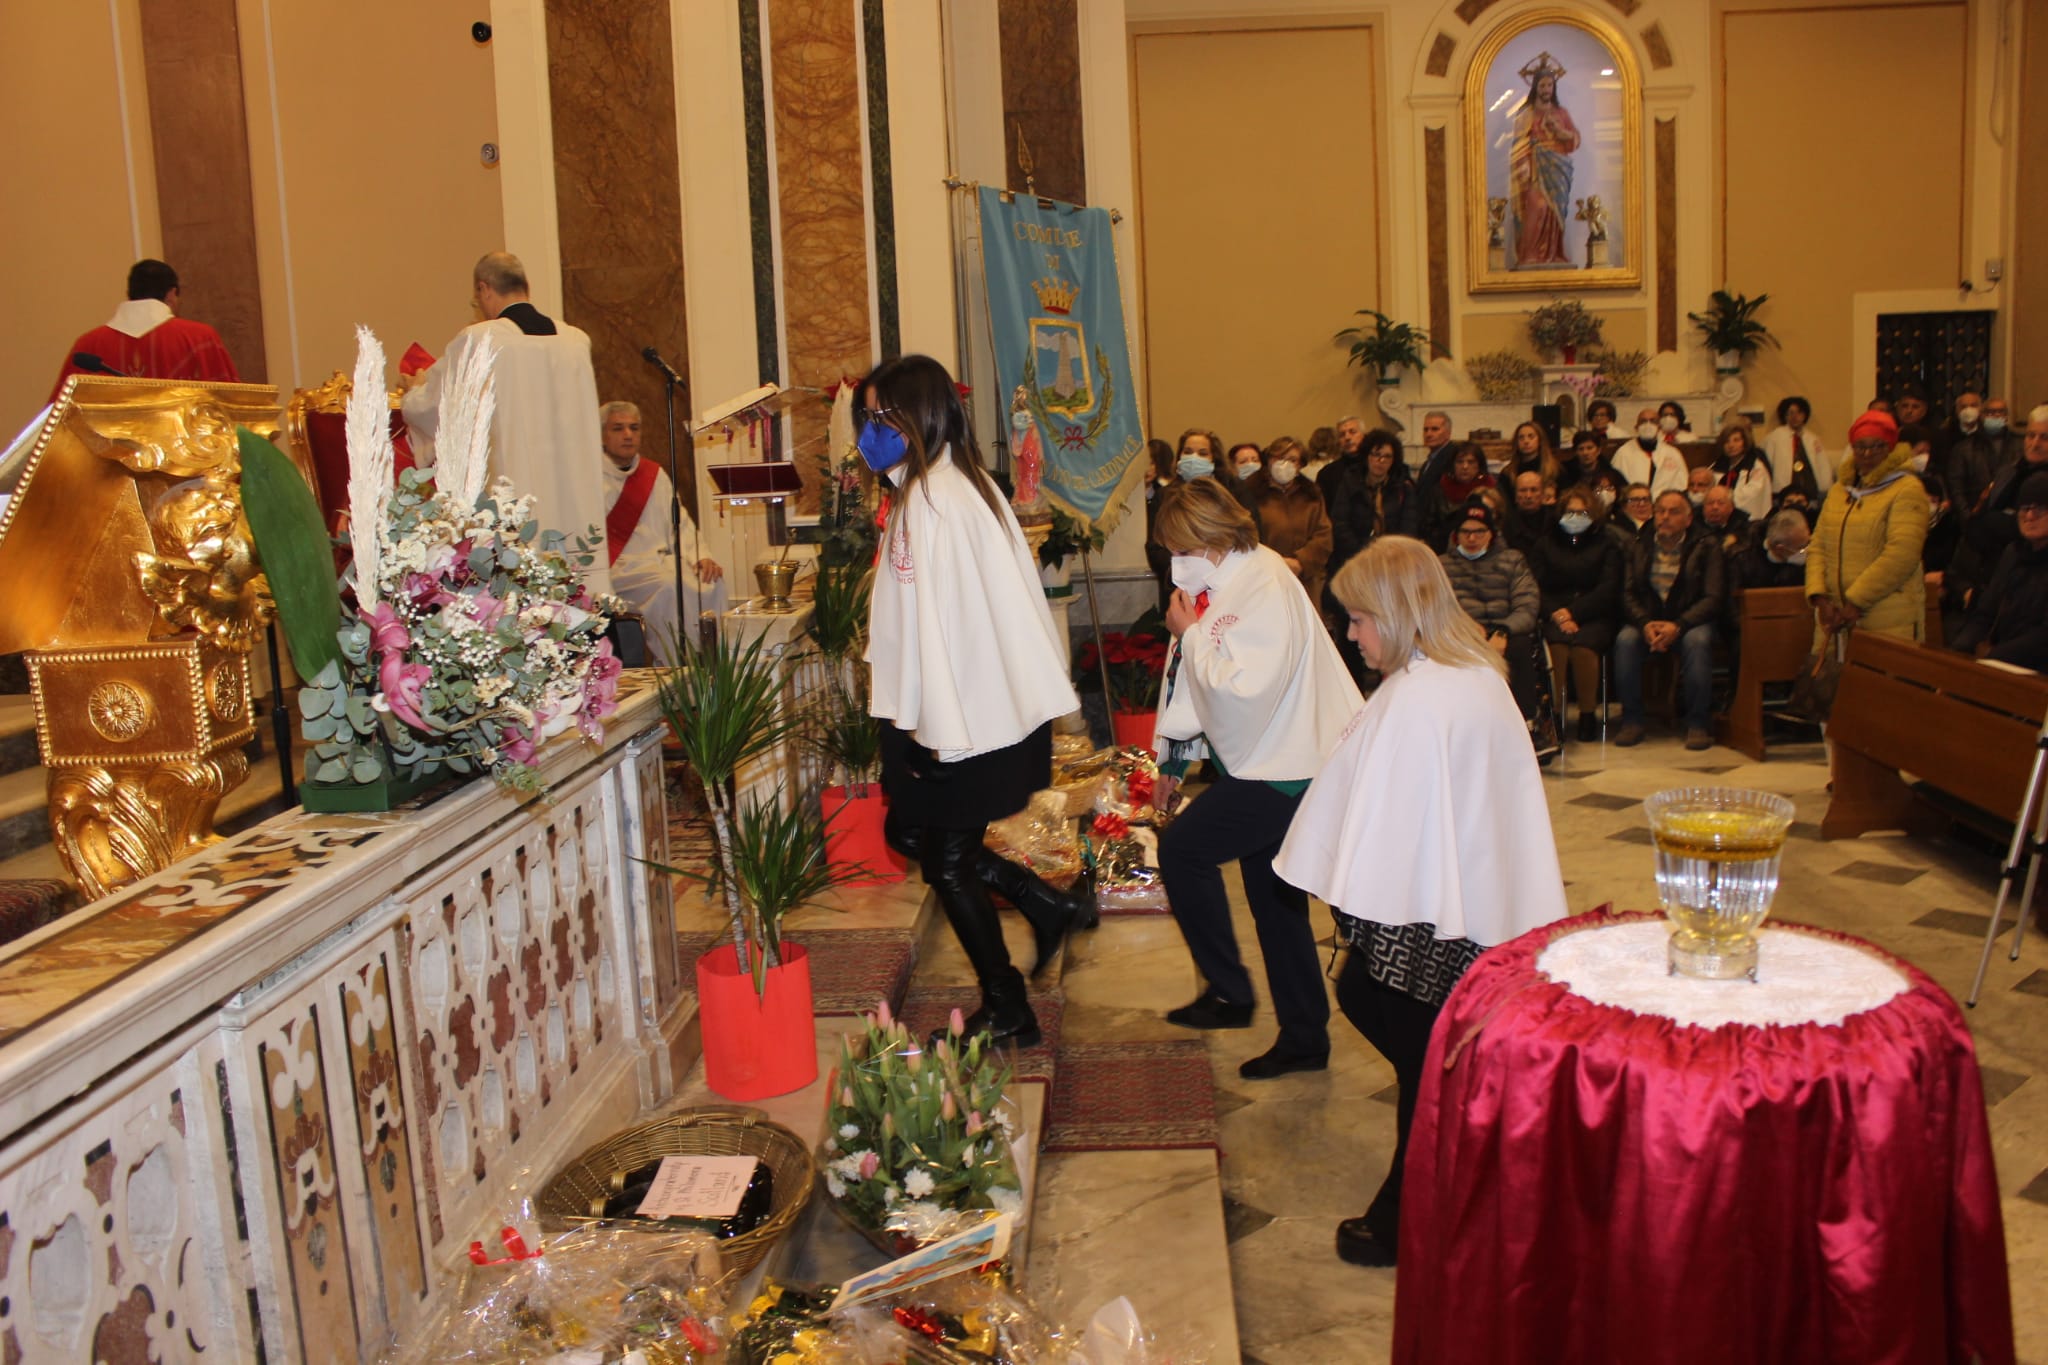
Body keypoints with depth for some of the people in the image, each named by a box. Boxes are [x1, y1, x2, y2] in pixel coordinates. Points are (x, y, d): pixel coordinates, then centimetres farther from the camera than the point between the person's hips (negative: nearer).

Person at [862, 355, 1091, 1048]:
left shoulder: (929, 500, -17)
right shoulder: (971, 484, 12)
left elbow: (936, 619, -21)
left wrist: (928, 729, -18)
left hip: (959, 721, -9)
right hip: (1000, 704, 9)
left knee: (946, 861, 4)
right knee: (908, 831, 19)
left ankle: (1006, 1013, 16)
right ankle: (1046, 905, 21)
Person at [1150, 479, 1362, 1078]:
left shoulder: (1266, 590, -20)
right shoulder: (1229, 583, 8)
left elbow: (1241, 687, -30)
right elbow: (1198, 682, 15)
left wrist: (1190, 632, -19)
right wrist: (1173, 758, 16)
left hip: (1283, 770, -10)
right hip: (1264, 763, 10)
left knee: (1183, 848, -9)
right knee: (1275, 900, 13)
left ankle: (1228, 991, 6)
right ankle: (1304, 1038, 24)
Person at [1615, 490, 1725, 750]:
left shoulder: (1705, 548, 2)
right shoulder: (1639, 548, 10)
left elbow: (1712, 598, -7)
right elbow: (1628, 594, 2)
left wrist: (1678, 626, -23)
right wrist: (1645, 624, -19)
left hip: (1689, 622, -2)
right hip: (1647, 621, 2)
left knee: (1697, 640, -35)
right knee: (1625, 639, -30)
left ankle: (1697, 724, -25)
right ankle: (1631, 721, -21)